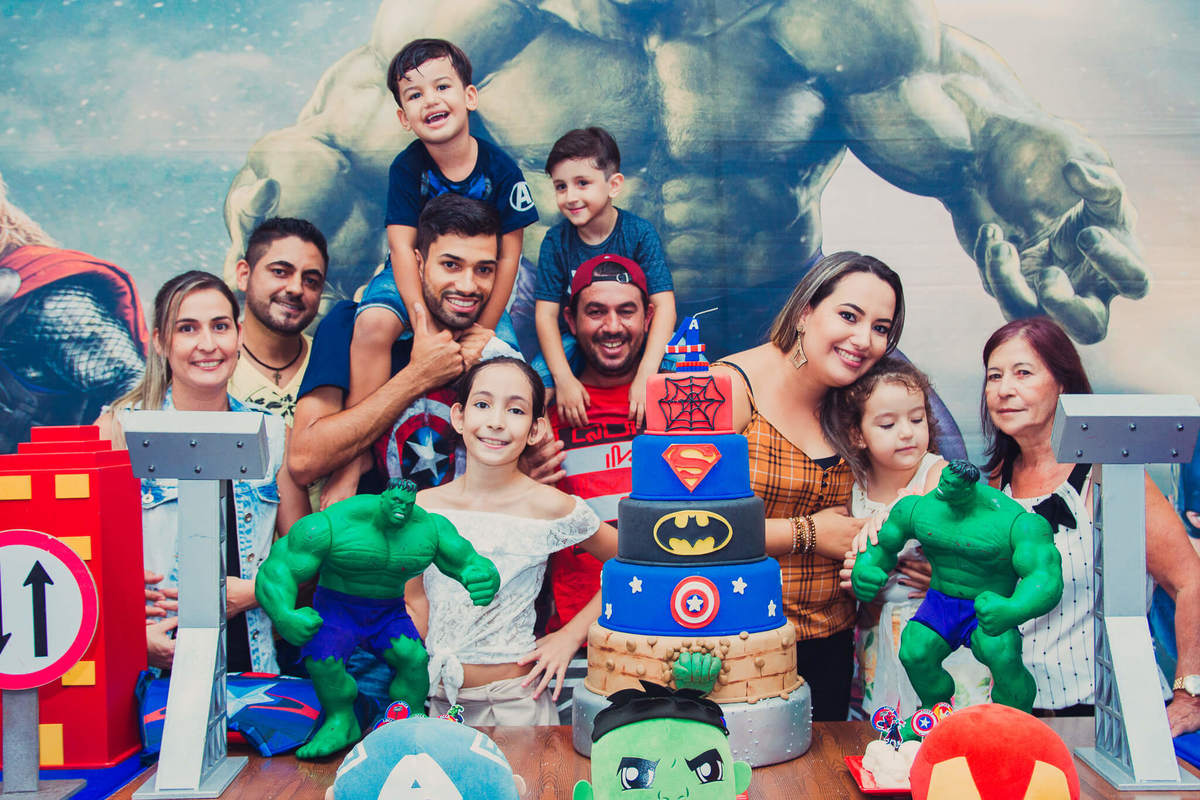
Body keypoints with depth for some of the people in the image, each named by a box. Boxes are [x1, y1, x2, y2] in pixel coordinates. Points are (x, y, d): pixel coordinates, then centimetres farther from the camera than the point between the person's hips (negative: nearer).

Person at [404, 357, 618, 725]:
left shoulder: (550, 508, -10)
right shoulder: (422, 507, -1)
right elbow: (416, 601, 8)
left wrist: (571, 636, -2)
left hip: (517, 703, -2)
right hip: (436, 699, 3)